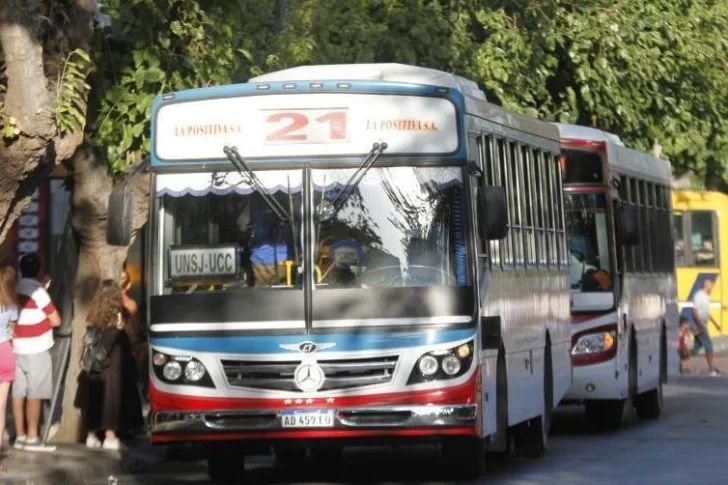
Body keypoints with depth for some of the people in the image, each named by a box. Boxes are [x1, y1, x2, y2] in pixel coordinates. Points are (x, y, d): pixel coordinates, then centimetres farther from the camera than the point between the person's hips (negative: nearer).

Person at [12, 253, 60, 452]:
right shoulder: (37, 290, -12)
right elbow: (55, 321, -9)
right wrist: (47, 318, 11)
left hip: (17, 347, 6)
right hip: (36, 349, -6)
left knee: (18, 393, 7)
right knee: (34, 395, -3)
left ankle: (20, 436, 11)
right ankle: (32, 438, -2)